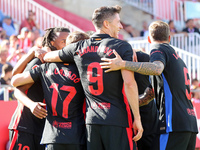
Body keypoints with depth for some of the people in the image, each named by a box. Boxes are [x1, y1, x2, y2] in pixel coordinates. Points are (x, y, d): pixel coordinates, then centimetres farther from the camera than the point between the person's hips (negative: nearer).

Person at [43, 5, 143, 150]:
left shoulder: (79, 48, 10)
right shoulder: (122, 46, -3)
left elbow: (47, 57, 24)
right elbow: (129, 83, -13)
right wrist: (137, 118, -9)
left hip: (91, 119, 5)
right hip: (118, 119, -4)